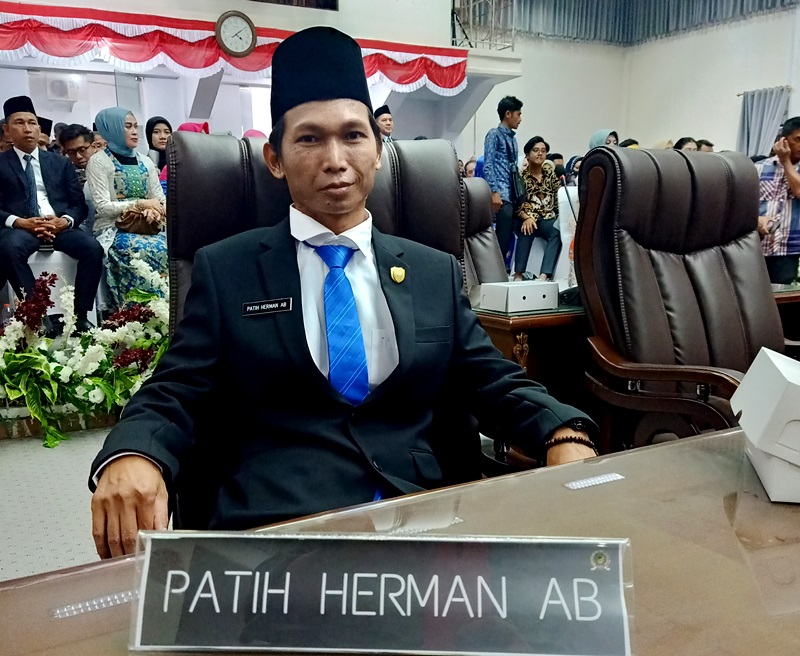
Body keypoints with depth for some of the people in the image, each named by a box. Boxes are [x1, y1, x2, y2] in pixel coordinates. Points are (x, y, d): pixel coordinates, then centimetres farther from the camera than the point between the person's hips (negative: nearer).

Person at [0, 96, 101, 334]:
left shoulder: (61, 162, 18)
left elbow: (79, 204, 11)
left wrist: (65, 220, -11)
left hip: (60, 225, 2)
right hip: (20, 227, -2)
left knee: (93, 248, -28)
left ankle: (80, 314, -20)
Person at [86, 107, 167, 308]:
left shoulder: (145, 162, 16)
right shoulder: (99, 161, -1)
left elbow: (160, 198, 10)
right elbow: (103, 206, -10)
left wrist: (155, 210, -14)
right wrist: (140, 204, -16)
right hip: (113, 229, -5)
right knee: (150, 251, -33)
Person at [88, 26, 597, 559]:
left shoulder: (436, 272, 12)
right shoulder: (225, 270, 6)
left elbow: (497, 385, 12)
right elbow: (174, 398, 3)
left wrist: (565, 434, -9)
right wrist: (131, 456, -20)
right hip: (274, 524, -1)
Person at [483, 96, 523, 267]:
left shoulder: (512, 138, 21)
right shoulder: (494, 135, -2)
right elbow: (488, 166, -11)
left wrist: (521, 193, 16)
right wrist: (494, 192, -20)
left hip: (513, 195, 8)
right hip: (502, 195, -8)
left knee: (508, 236, 6)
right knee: (504, 237, -13)